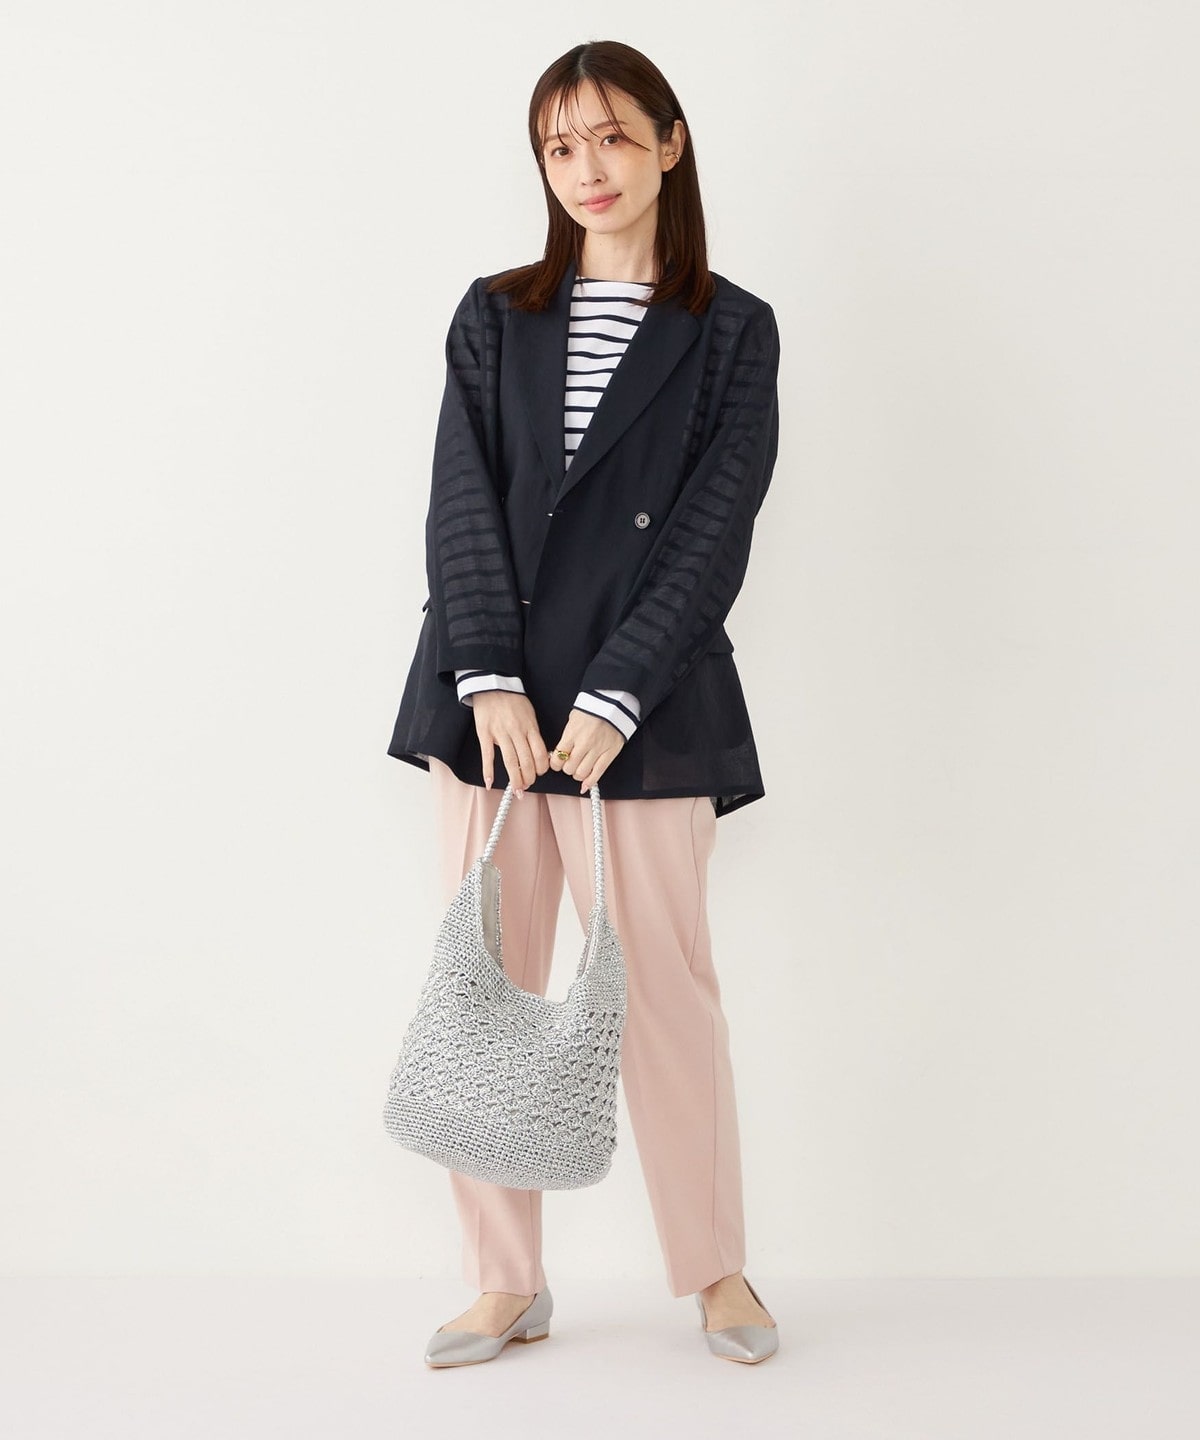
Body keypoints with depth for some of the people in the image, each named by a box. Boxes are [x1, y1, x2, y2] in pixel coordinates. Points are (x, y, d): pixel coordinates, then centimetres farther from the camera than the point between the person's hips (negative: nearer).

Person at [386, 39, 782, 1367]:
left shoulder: (732, 333, 5)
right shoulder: (494, 316, 13)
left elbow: (712, 535, -4)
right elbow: (461, 502, 2)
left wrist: (611, 703, -13)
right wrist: (490, 681, -11)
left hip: (645, 707, -2)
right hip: (489, 696, 3)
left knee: (664, 983, 1)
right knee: (485, 984, 4)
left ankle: (715, 1267, 19)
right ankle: (506, 1283, 17)